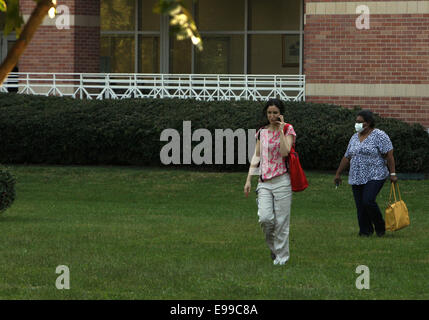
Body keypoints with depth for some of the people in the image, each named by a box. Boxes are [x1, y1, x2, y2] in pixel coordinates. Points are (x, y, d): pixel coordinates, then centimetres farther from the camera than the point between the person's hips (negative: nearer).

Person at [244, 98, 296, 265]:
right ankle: (273, 247, 14)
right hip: (264, 181, 3)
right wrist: (249, 179, 9)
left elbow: (285, 152, -17)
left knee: (281, 220, -3)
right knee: (265, 218, -12)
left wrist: (281, 130, -15)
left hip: (282, 181, -3)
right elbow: (256, 156, 14)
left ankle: (281, 256, 9)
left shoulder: (288, 130, 0)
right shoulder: (262, 132, 12)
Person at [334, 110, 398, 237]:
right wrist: (338, 174, 19)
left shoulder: (379, 136, -6)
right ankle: (366, 231, 9)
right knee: (360, 206, 1)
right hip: (357, 178, 6)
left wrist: (392, 174, -15)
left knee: (368, 201, -19)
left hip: (375, 177, -6)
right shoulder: (355, 137, 14)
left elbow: (389, 155, -10)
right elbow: (347, 157, 19)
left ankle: (380, 226, 0)